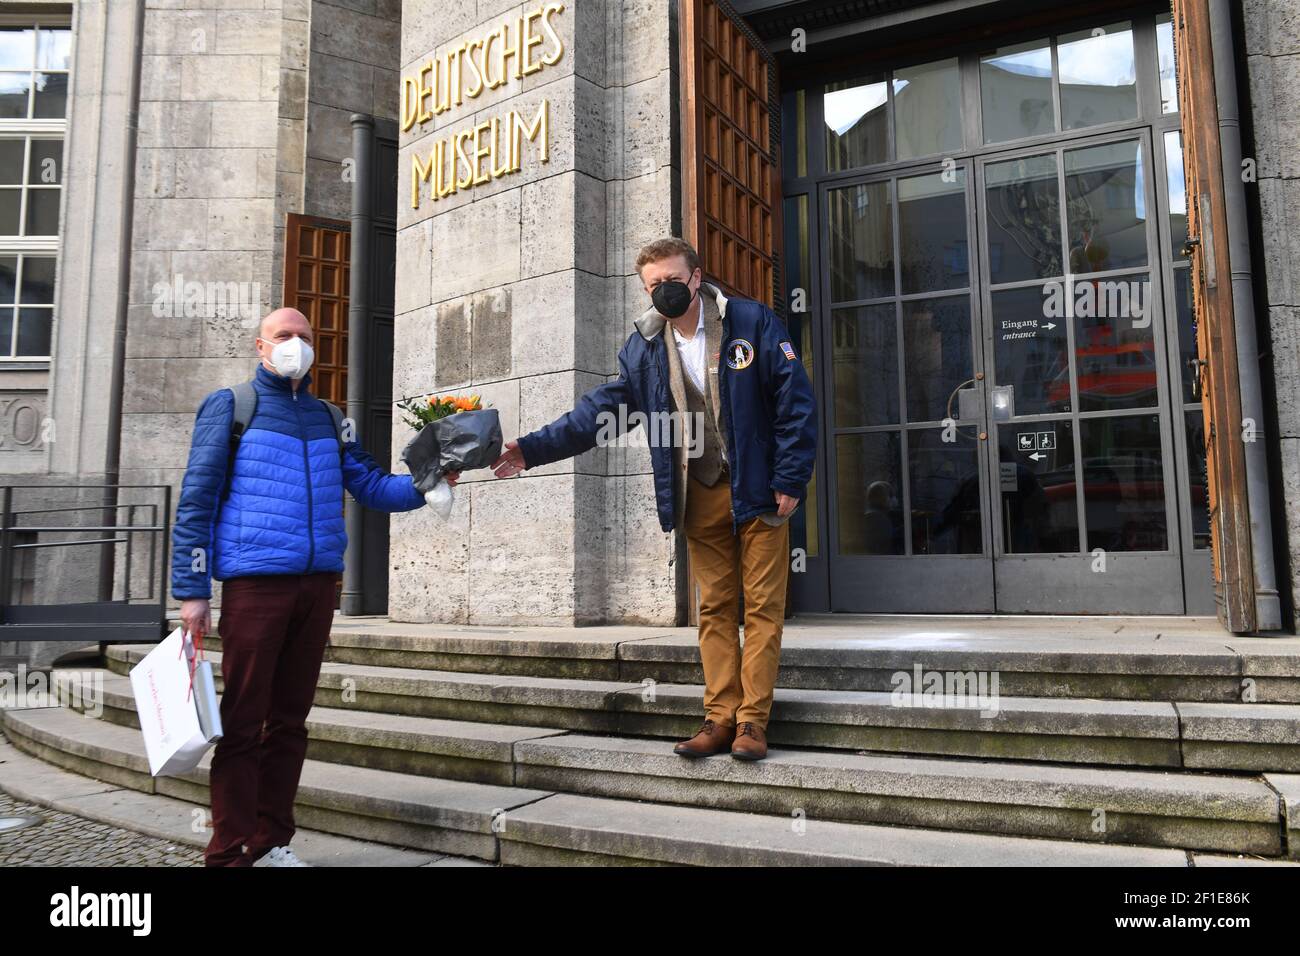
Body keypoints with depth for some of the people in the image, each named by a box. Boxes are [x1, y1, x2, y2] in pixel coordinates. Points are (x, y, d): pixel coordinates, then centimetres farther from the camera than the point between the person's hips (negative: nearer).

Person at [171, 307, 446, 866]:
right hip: (255, 583, -5)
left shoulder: (328, 419, 17)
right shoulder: (232, 406, 4)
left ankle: (271, 842, 21)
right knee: (242, 720, -1)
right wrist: (192, 590, -8)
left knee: (289, 718, 10)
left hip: (317, 584, 5)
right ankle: (230, 852, 9)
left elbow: (373, 488, 12)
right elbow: (195, 501, -1)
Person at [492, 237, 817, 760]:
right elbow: (599, 410, 7)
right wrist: (530, 449, 0)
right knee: (714, 609, 6)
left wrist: (790, 480, -11)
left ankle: (752, 721, 5)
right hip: (699, 497, 4)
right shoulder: (643, 348, 7)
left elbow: (795, 401, -7)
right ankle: (720, 719, 12)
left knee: (762, 606, -1)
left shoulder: (752, 323, -5)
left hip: (758, 492, -3)